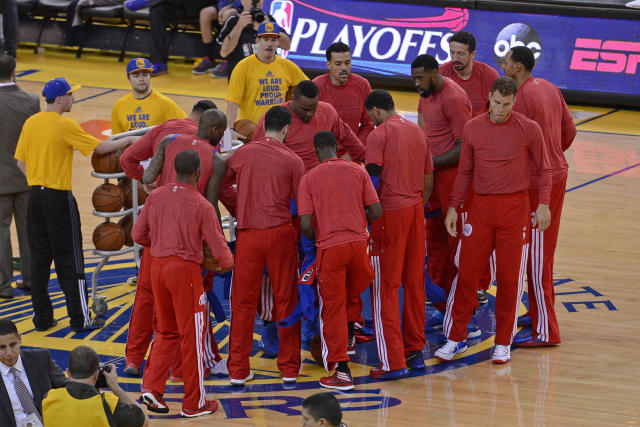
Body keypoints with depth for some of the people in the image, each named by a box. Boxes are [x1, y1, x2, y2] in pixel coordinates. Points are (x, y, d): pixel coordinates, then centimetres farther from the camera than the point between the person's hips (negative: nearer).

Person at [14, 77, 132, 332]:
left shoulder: (31, 123, 5)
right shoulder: (65, 126, -15)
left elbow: (21, 162, 9)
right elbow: (100, 148, -11)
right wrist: (127, 141, 3)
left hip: (35, 195, 6)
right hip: (59, 197, -6)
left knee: (39, 258, 11)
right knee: (69, 262, 1)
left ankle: (42, 318, 14)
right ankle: (80, 319, 6)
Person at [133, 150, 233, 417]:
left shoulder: (155, 197, 2)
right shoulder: (202, 206, -11)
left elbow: (138, 235, 8)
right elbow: (218, 247, -8)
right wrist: (227, 263, 14)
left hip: (158, 265, 5)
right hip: (185, 269, -5)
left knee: (166, 332, 20)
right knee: (192, 336, 6)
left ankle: (152, 387, 6)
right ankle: (194, 403, 13)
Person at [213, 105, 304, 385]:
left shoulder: (242, 154, 2)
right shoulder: (291, 160, -3)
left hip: (248, 234, 1)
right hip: (280, 233, -1)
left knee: (243, 302, 8)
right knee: (286, 300, 9)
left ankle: (238, 370, 10)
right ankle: (289, 367, 15)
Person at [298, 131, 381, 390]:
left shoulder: (309, 178, -2)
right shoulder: (357, 171, 4)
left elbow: (305, 225, -7)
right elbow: (376, 212, 2)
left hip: (330, 247, -2)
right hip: (358, 242, 2)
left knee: (333, 308, 5)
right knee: (353, 297, 28)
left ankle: (341, 371, 4)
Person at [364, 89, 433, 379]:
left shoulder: (379, 135, -10)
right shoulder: (417, 132, 12)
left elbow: (372, 180, -15)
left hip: (390, 212, -7)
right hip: (416, 209, 7)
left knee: (385, 287, -3)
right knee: (414, 283, 15)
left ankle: (393, 362, -6)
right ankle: (415, 351, 21)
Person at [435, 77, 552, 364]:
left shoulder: (528, 129, -3)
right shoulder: (472, 129, 4)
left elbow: (543, 169, 6)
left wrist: (543, 204, -5)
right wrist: (453, 207, 8)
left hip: (514, 208, -2)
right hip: (480, 206, 2)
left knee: (509, 278, 1)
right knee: (467, 272, 1)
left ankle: (503, 343, 12)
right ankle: (456, 339, 12)